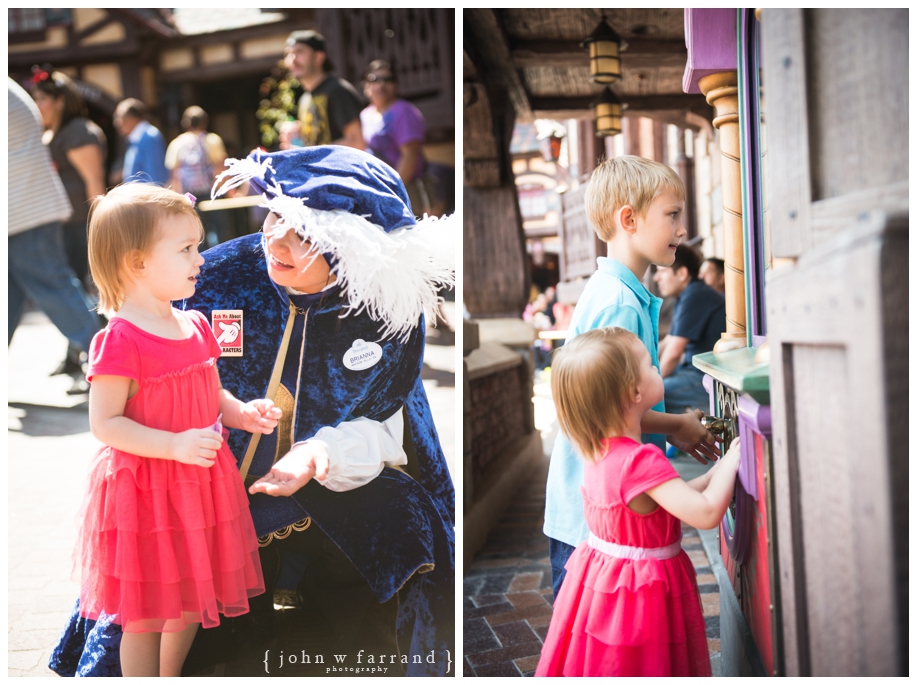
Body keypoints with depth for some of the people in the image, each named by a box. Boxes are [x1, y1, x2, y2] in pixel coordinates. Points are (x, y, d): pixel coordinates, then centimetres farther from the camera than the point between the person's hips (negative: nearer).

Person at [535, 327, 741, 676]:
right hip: (642, 592, -9)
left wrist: (716, 471, 5)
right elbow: (706, 513, -28)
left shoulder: (598, 449, 1)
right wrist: (730, 461, -14)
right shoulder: (642, 460, -27)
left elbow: (676, 497, 9)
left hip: (600, 577, 9)